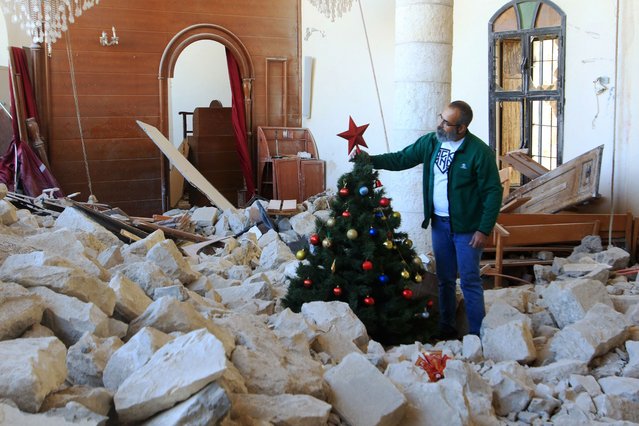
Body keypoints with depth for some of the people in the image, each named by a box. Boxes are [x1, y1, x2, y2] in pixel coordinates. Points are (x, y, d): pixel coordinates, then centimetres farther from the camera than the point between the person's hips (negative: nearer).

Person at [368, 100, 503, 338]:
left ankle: (477, 335, 10)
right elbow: (401, 159, 10)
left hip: (467, 227, -6)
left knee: (470, 281, 0)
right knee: (444, 279, 15)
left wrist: (484, 229, -17)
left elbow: (493, 192, -14)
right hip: (439, 223, 6)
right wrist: (370, 160, -4)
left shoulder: (479, 152, -16)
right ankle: (446, 328, 28)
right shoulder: (430, 142, 1)